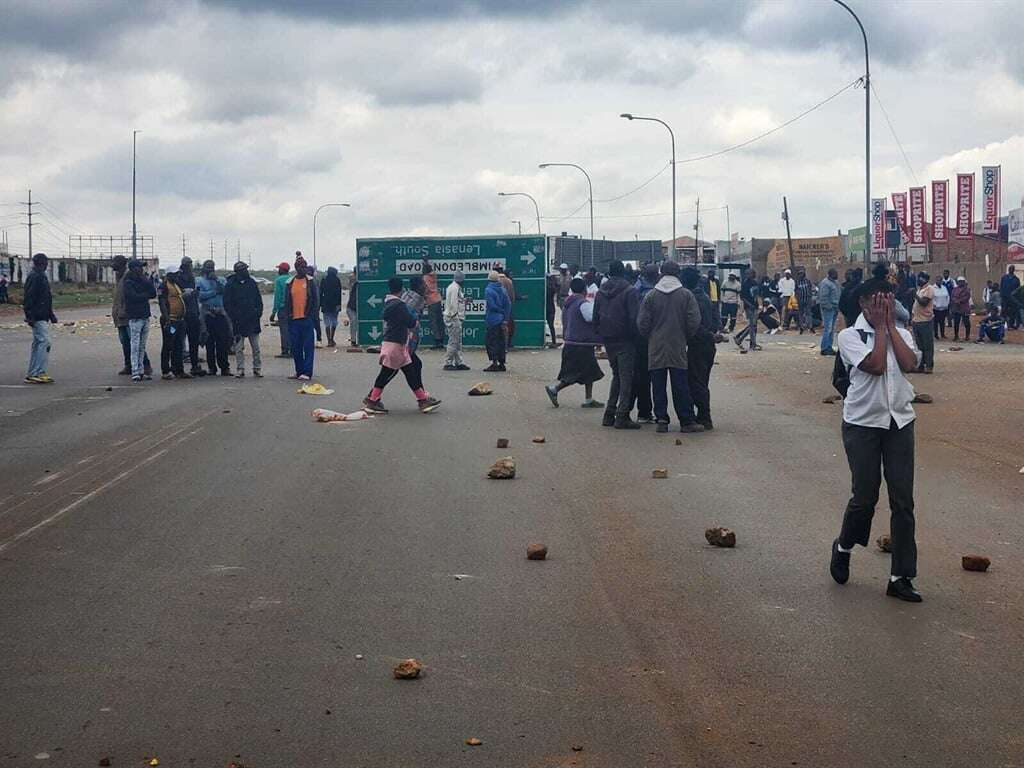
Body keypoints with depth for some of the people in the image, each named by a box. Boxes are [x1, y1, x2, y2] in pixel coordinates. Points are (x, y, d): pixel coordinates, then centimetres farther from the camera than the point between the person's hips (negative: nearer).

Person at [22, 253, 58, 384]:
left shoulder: (42, 276, 18)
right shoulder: (34, 276, -13)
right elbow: (28, 298, -18)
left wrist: (51, 315, 25)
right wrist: (30, 316, -23)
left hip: (42, 316, 10)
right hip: (38, 317, -10)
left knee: (37, 343, 11)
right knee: (44, 341, -14)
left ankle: (32, 374, 14)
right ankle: (38, 372, -16)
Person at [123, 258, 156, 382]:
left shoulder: (143, 280, 15)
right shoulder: (127, 283, -6)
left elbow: (153, 294, 6)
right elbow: (134, 296, -18)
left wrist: (147, 281, -5)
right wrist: (146, 295, -2)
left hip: (145, 317, 7)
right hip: (135, 317, -7)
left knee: (142, 346, 8)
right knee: (135, 346, -8)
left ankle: (141, 370, 11)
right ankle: (135, 372, -8)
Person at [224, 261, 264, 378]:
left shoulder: (252, 282, 7)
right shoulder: (230, 284, -2)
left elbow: (259, 300, 13)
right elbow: (227, 304, -2)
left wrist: (259, 312, 0)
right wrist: (233, 317, -9)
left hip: (253, 320, 3)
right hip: (239, 321, -3)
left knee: (256, 347, 6)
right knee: (239, 347, 1)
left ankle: (257, 369, 12)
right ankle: (240, 370, 6)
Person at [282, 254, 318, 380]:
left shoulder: (310, 282, 2)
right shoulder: (289, 283, 10)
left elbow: (316, 300, 1)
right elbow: (286, 301, 14)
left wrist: (313, 315, -6)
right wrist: (286, 315, 6)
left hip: (307, 319, -4)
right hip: (293, 319, 4)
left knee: (308, 346, -4)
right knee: (295, 347, 8)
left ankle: (307, 372, -4)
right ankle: (299, 371, 18)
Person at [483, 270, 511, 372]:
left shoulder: (488, 290, -11)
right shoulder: (502, 290, 7)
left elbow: (491, 305, -17)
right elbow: (508, 304, 6)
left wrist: (501, 311, -2)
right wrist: (505, 318, 5)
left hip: (492, 320, -7)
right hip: (501, 320, 7)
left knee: (491, 341, -3)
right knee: (501, 341, 11)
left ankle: (494, 363, -10)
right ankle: (501, 363, 14)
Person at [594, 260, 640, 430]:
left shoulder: (600, 292, 8)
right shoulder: (629, 291, -10)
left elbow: (595, 317, 11)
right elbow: (634, 317, -15)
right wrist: (634, 333, -1)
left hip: (608, 340, 6)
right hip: (625, 339, -6)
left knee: (616, 376, 18)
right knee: (626, 377, -1)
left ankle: (610, 414, 13)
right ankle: (622, 417, -6)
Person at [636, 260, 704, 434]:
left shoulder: (651, 296, -1)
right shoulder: (686, 295, -3)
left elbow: (642, 323, -2)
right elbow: (694, 322, -6)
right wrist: (686, 338, 10)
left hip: (656, 349, 1)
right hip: (678, 349, -1)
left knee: (658, 386, 6)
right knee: (681, 387, 2)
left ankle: (661, 419, 5)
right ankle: (686, 421, 3)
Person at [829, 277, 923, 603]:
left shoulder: (901, 334, 8)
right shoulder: (849, 336, -5)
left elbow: (908, 363, -12)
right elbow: (875, 365, -19)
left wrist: (890, 325, -7)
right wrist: (880, 327, -10)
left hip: (899, 421, 4)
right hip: (863, 423, -4)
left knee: (903, 500, 1)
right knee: (864, 497, 0)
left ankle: (901, 577, 6)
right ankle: (843, 548, 31)